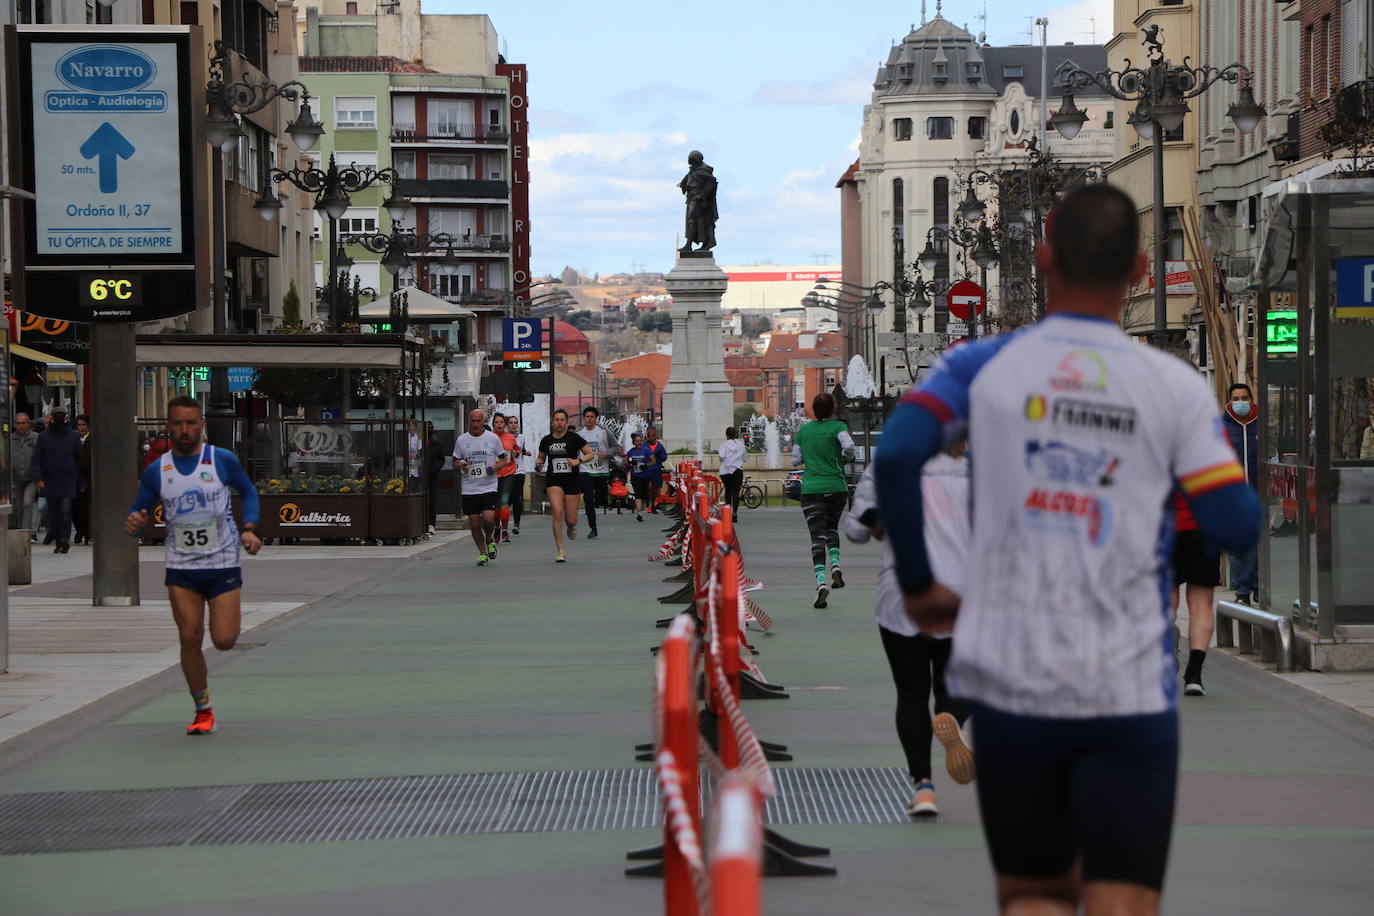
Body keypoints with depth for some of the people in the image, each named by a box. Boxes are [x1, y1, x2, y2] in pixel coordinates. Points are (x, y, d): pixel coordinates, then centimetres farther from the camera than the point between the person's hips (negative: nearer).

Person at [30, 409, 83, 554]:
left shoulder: (73, 436, 4)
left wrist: (81, 483, 7)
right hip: (49, 482, 2)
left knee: (65, 510, -15)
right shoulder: (44, 437, 4)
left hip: (68, 483, -2)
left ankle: (65, 539, -11)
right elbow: (36, 459, 3)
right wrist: (38, 478, -10)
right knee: (53, 513, 9)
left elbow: (80, 458, 8)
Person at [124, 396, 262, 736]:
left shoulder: (223, 460, -3)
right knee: (190, 639, -5)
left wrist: (248, 529, -4)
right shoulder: (156, 472, 0)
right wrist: (133, 523, -17)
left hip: (223, 564, -1)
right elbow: (138, 511, 7)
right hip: (181, 568, 1)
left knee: (224, 640, -9)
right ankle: (203, 710, 11)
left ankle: (225, 619, 30)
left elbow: (248, 492, 11)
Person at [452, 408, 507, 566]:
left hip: (489, 487, -2)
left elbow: (503, 459, 10)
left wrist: (495, 467, -11)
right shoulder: (461, 440, 6)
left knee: (488, 519, -17)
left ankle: (490, 540, 15)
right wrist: (459, 466, -10)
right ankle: (482, 552, 20)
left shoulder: (493, 438, 2)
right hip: (469, 489, 2)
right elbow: (455, 463, 14)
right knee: (474, 523, 2)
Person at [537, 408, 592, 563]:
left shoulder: (574, 438, -3)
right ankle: (560, 552, -13)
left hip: (572, 480, -1)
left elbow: (590, 454, -1)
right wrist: (539, 465, -4)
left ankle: (571, 526, 41)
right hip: (553, 481, 1)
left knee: (570, 520, 0)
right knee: (557, 513, -17)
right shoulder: (546, 440, 5)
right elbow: (541, 458, 18)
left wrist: (578, 461, -18)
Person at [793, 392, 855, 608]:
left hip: (811, 490, 0)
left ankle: (821, 580, -23)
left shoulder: (803, 430, 8)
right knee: (832, 527, 24)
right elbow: (848, 447, -18)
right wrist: (844, 455, 3)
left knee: (817, 535, -6)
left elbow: (795, 461, 11)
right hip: (836, 487, 0)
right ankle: (835, 565, 2)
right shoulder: (837, 427, -1)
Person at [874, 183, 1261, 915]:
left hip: (1011, 683, 1)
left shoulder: (982, 366, 1)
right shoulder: (1176, 387, -1)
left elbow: (895, 456, -12)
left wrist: (916, 582, 2)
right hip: (1130, 692, -1)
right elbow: (1236, 527, -5)